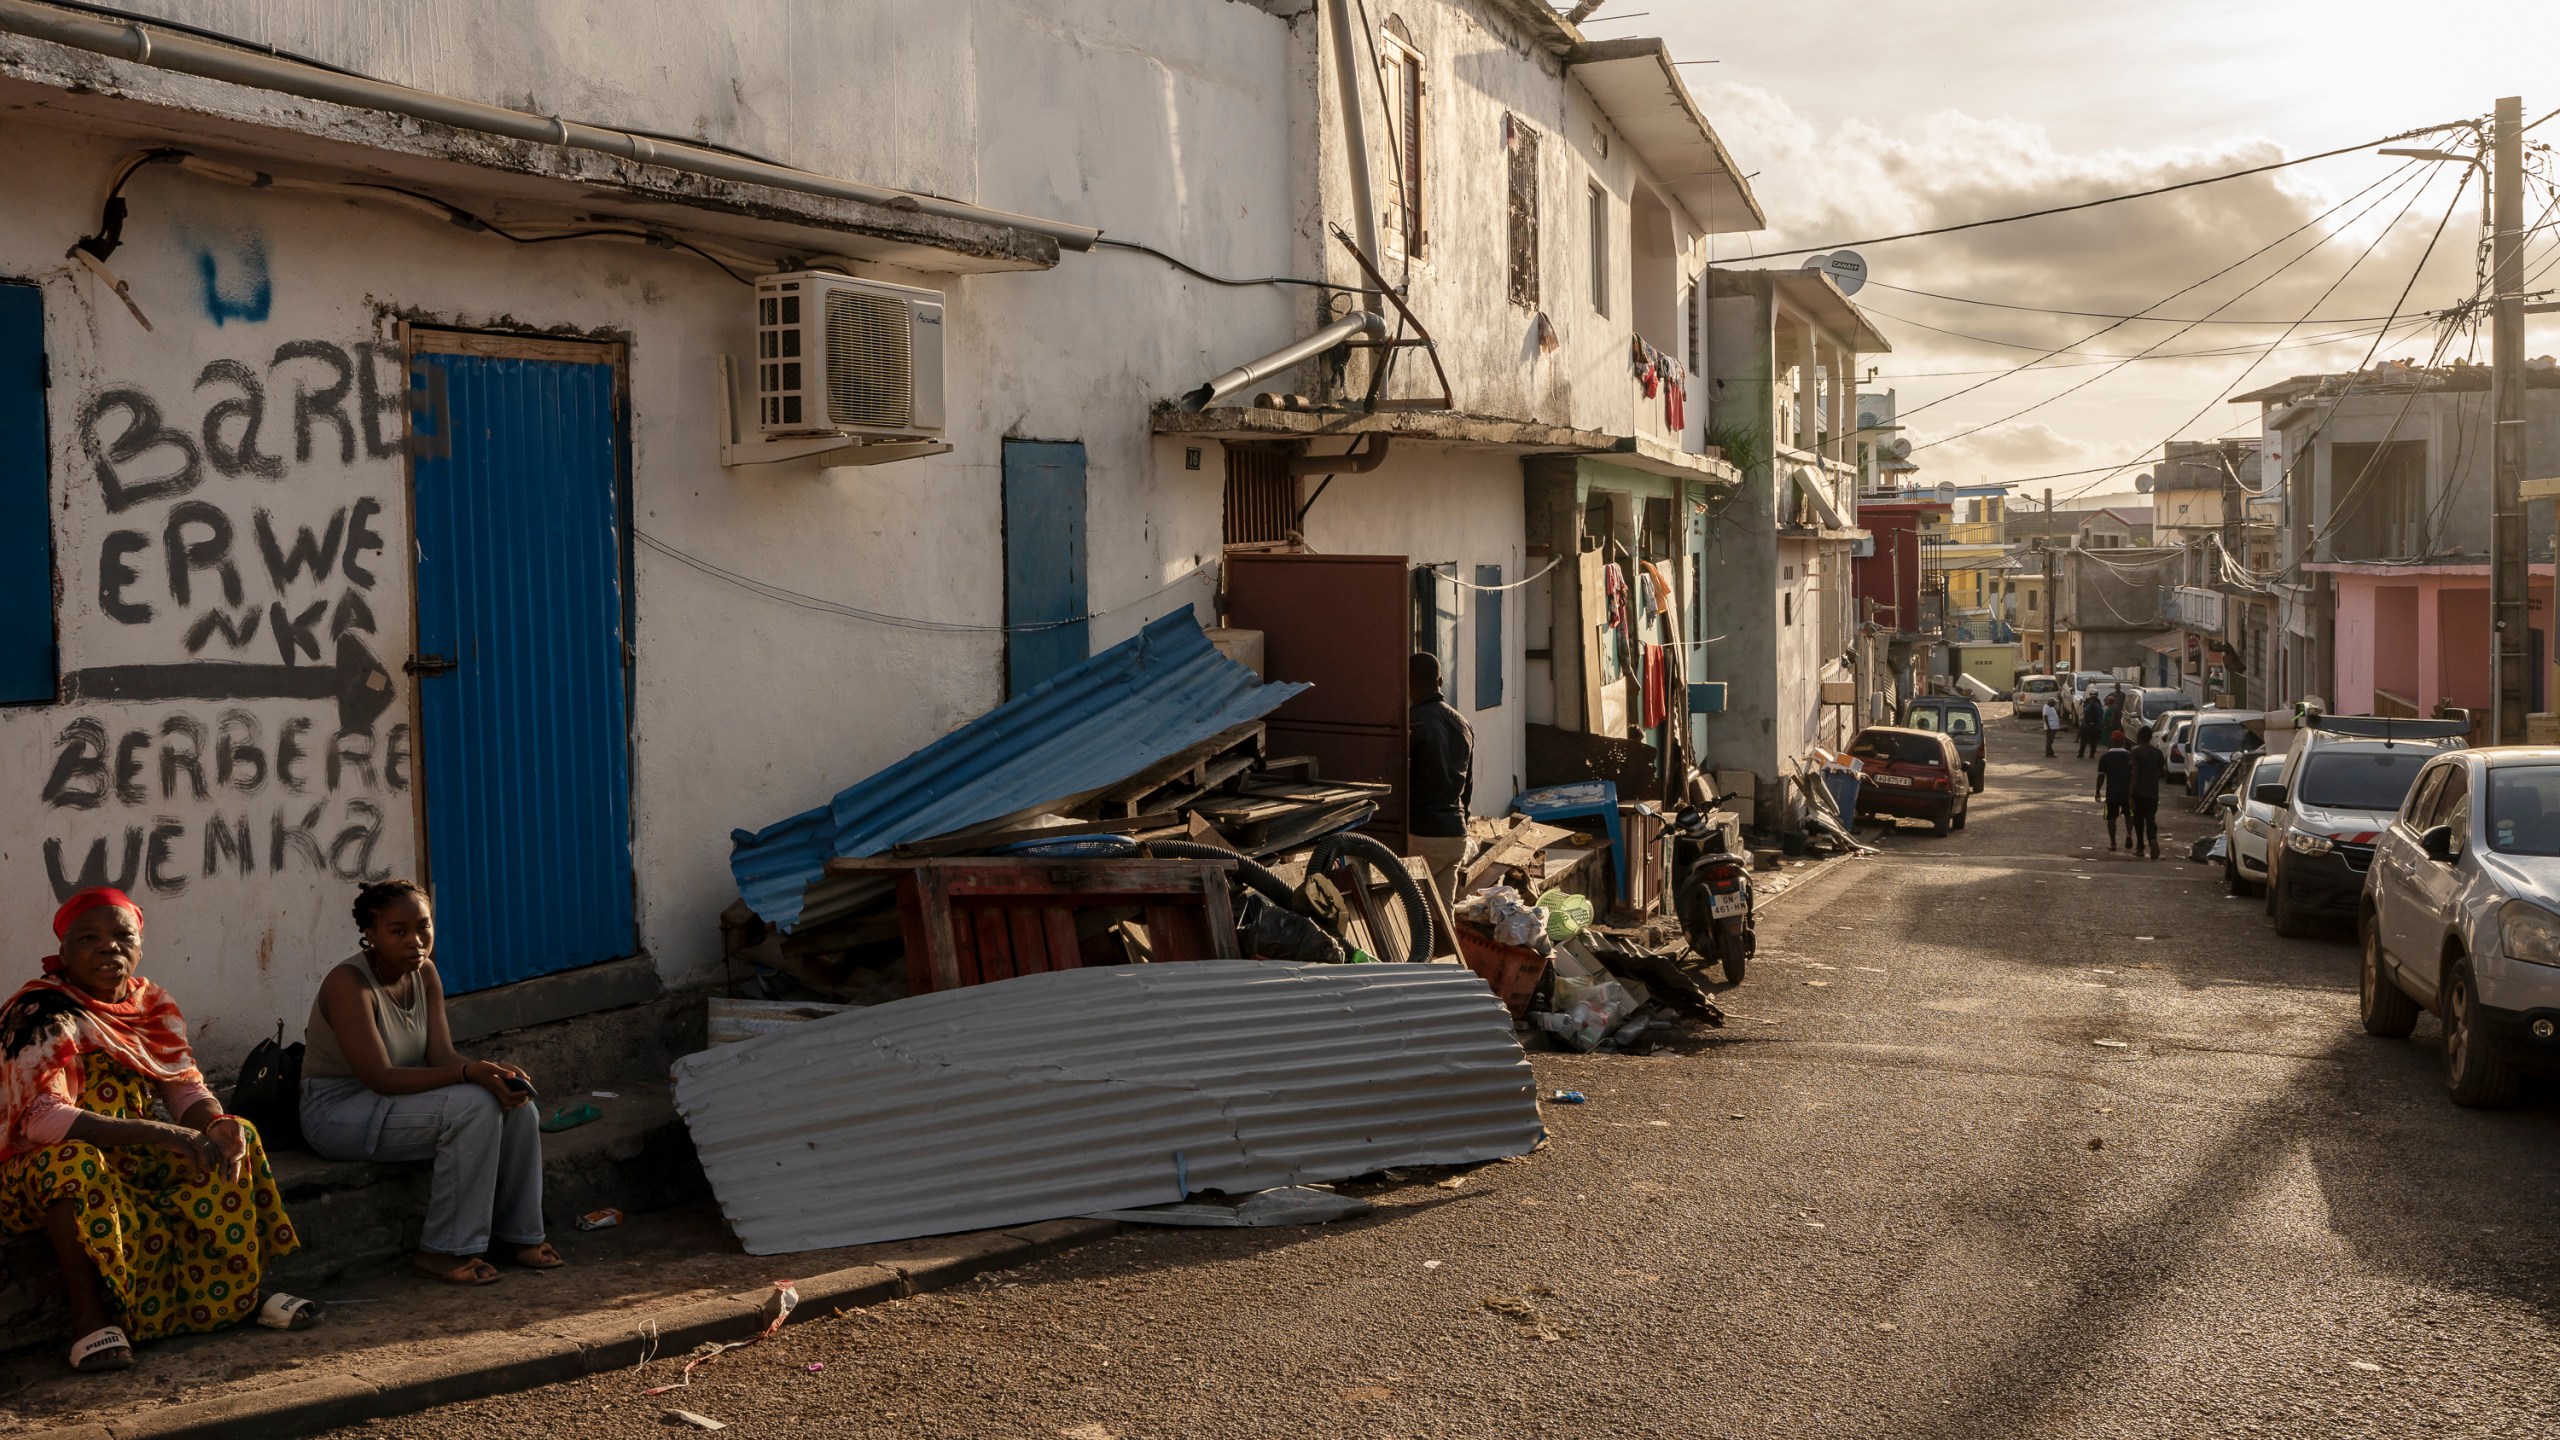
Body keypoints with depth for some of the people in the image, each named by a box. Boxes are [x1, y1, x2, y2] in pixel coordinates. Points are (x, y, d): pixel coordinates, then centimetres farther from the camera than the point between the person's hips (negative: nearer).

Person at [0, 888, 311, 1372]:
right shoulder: (43, 1014, -18)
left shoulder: (151, 1003, 3)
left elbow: (186, 1087, 0)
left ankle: (242, 1293, -2)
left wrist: (217, 1125, -25)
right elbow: (42, 1118, -31)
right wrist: (158, 1133, -38)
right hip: (41, 1174, -7)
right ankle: (88, 1316, -28)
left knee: (234, 1141, -7)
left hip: (129, 1160, 7)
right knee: (74, 1160, -38)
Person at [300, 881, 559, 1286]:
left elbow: (442, 1056, -4)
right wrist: (470, 1073, -35)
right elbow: (381, 1078, -29)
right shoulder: (349, 984, -24)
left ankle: (518, 1234, 4)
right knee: (474, 1107, -28)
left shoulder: (424, 973, -1)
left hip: (396, 1097, 8)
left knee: (517, 1106, -10)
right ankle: (445, 1252, -19)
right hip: (338, 1111, -8)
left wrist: (496, 1072, -24)